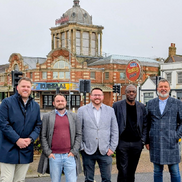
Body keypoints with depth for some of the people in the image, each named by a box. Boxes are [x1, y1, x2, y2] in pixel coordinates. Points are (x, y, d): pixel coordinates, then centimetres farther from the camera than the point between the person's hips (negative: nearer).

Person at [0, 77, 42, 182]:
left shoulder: (36, 106, 11)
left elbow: (38, 125, 11)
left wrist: (30, 139, -8)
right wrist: (17, 140, -16)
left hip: (26, 150, 4)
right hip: (9, 150, -4)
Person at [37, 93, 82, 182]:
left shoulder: (73, 116, 10)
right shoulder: (47, 116, 6)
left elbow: (79, 134, 7)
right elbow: (43, 136, 2)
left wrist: (74, 151, -2)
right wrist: (48, 152, -5)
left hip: (69, 156, 1)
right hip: (54, 156, -1)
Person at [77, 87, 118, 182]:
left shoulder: (110, 110, 7)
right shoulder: (82, 110, 2)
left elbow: (114, 131, 8)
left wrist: (112, 148, 1)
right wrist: (81, 147, -4)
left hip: (105, 151, 1)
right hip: (88, 151, -1)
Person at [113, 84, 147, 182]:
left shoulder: (141, 107, 9)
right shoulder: (117, 105, 0)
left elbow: (145, 125, 13)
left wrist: (143, 140, 4)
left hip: (137, 143, 3)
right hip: (122, 143, -3)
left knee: (132, 171, 12)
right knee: (123, 171, -4)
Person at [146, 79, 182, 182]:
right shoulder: (151, 103, 9)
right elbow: (147, 123, 10)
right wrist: (147, 140, 6)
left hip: (171, 143, -1)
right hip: (155, 143, 2)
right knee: (157, 171, 10)